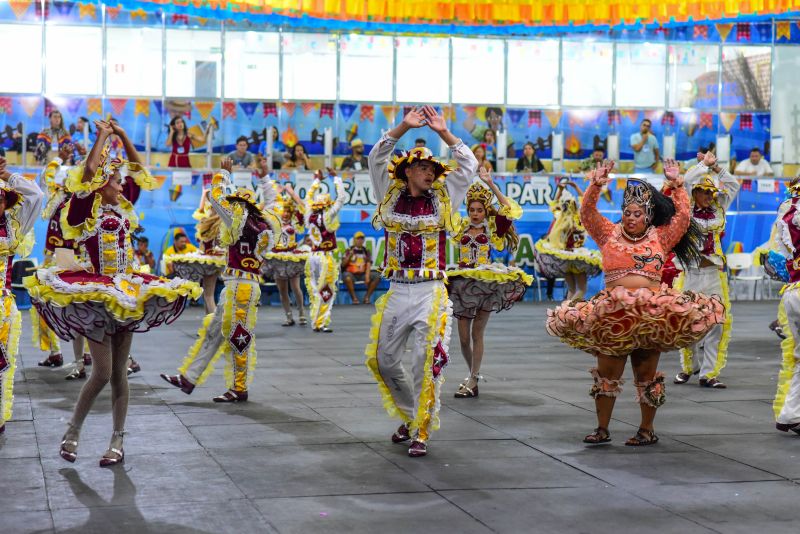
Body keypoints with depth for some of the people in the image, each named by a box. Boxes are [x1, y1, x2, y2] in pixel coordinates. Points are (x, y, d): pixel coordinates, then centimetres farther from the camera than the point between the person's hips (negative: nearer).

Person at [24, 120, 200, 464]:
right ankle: (72, 431, 9)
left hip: (126, 292, 6)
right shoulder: (85, 209, -8)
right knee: (102, 372, -10)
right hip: (95, 294, -6)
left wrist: (122, 136, 10)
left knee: (120, 372, 7)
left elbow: (138, 169, 17)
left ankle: (118, 442, 12)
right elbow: (88, 170, -21)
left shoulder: (121, 206, 10)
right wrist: (103, 136, -11)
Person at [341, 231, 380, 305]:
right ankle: (354, 298, -27)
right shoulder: (349, 251, 6)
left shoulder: (366, 252, 11)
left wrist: (367, 277, -16)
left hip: (362, 274, 3)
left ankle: (367, 297, -16)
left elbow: (368, 266, 0)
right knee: (347, 278, -39)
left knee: (377, 277, -20)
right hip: (351, 274, -3)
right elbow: (343, 264, -2)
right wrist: (349, 256, -16)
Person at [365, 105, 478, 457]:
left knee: (426, 365, -7)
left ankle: (421, 434, -1)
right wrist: (404, 127, -4)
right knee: (383, 360, 8)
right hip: (397, 293, 2)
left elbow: (469, 165, 6)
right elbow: (377, 159, 3)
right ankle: (411, 416, 28)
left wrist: (444, 133, 1)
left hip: (431, 294, -2)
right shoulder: (391, 196, 8)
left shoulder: (443, 199, 7)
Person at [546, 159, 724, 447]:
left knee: (647, 374, 6)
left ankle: (647, 429, 17)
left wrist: (677, 184, -6)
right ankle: (602, 429, 15)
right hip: (612, 313, 1)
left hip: (653, 312, -1)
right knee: (607, 373, 5)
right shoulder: (609, 234, 9)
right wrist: (596, 185, -14)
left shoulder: (660, 237, 8)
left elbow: (683, 217, 0)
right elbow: (587, 213, 0)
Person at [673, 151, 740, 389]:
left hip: (714, 274, 3)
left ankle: (709, 373, 0)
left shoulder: (718, 209, 12)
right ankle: (688, 367, 19)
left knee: (717, 323, -4)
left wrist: (715, 166, 10)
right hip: (690, 273, -3)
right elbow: (687, 181, -10)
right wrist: (705, 164, 1)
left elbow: (733, 185, 15)